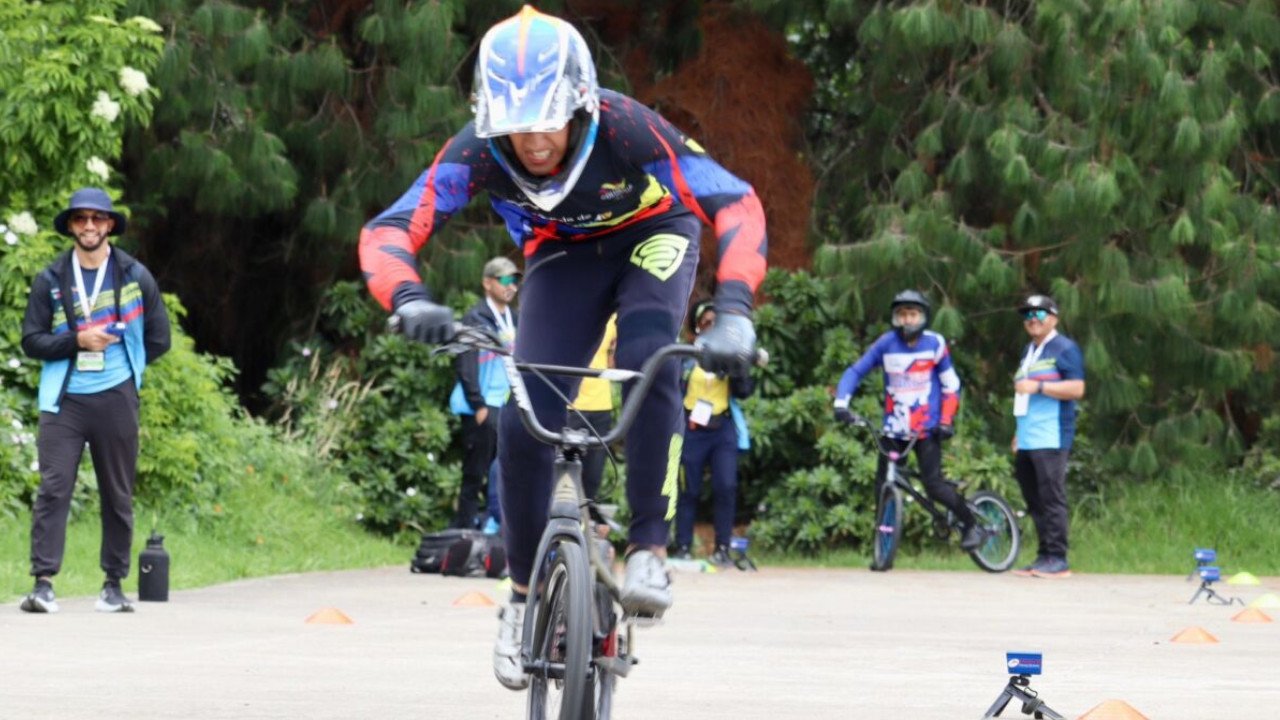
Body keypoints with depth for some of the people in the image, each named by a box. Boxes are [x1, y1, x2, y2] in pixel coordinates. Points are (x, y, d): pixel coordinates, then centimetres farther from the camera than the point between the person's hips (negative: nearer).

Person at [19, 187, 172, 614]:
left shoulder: (135, 277, 5)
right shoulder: (50, 281, 4)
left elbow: (158, 339, 11)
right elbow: (32, 340, 1)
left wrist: (124, 365, 6)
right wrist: (78, 342, -12)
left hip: (115, 400, 1)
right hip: (63, 401, -1)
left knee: (118, 495, 5)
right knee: (53, 489, -10)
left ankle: (114, 585, 14)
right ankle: (43, 582, -12)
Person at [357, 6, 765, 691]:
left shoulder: (627, 129, -38)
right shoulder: (477, 151, -32)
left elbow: (737, 205, -40)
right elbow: (388, 231, -35)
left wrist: (733, 312, -55)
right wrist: (409, 299, -57)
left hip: (651, 237, -2)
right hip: (562, 256, 2)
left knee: (647, 363, -32)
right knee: (524, 423, -13)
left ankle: (648, 549, -23)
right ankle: (525, 596, 7)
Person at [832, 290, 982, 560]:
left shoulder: (935, 344, -3)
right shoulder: (886, 344, -2)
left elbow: (951, 385, 4)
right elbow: (855, 372, -1)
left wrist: (946, 421, -5)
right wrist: (841, 403, -15)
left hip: (926, 428, -2)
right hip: (895, 427, 3)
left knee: (934, 485, -11)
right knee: (883, 486, -1)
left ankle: (971, 525, 9)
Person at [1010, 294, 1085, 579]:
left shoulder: (1064, 349, -3)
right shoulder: (1029, 352, 23)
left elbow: (1076, 389, -13)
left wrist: (1038, 386, -17)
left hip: (1050, 439, -9)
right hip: (1027, 441, 9)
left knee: (1051, 498, -11)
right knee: (1034, 501, 8)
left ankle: (1057, 560, -12)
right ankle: (1044, 558, 12)